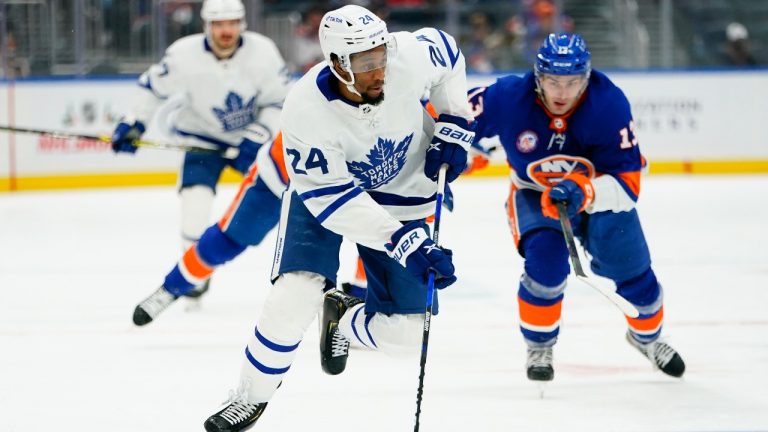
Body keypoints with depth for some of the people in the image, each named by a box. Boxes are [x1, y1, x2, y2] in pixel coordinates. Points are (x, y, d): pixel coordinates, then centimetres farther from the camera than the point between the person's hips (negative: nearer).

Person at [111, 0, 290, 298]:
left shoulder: (262, 52, -20)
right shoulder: (185, 54, -22)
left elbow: (279, 102, -11)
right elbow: (154, 86, -4)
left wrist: (259, 135, -22)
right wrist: (134, 123, -9)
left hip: (251, 137, 2)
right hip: (202, 136, -2)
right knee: (196, 197, -21)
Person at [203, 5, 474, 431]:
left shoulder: (411, 54, -28)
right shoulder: (306, 110, -35)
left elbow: (447, 53, -2)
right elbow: (333, 199, -31)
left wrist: (453, 128, -9)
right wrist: (405, 243, -37)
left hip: (400, 195, 3)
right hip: (322, 188, -3)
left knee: (404, 332, -4)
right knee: (295, 296, -24)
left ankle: (343, 318, 32)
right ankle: (251, 397, 1)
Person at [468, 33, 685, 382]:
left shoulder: (610, 104, -30)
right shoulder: (508, 98, -29)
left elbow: (628, 181, -31)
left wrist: (586, 192, -48)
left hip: (599, 190, 1)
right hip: (535, 192, -1)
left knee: (628, 261, -2)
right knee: (546, 259, -24)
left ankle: (647, 336, 32)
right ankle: (538, 348, 2)